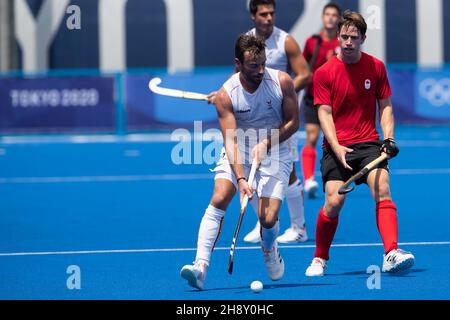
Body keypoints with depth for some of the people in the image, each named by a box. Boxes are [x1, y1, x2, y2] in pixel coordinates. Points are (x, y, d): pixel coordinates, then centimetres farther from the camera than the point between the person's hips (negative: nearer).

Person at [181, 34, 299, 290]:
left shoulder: (282, 82, -13)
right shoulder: (225, 95, -15)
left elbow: (293, 122, -4)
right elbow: (231, 141, -20)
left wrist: (265, 144, -18)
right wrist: (241, 178, -32)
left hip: (274, 155, 0)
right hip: (238, 154, 0)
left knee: (268, 218, -13)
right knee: (219, 199, -23)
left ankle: (269, 249, 24)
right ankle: (201, 267, -25)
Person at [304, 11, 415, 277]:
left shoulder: (376, 67, 5)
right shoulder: (324, 73, -1)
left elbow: (385, 106, 10)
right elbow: (325, 113, -4)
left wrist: (388, 138, -5)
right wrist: (337, 148, -17)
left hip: (368, 143, 1)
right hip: (336, 147, -1)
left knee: (382, 188, -23)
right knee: (334, 202, -13)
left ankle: (391, 255, -33)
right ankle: (320, 259, 11)